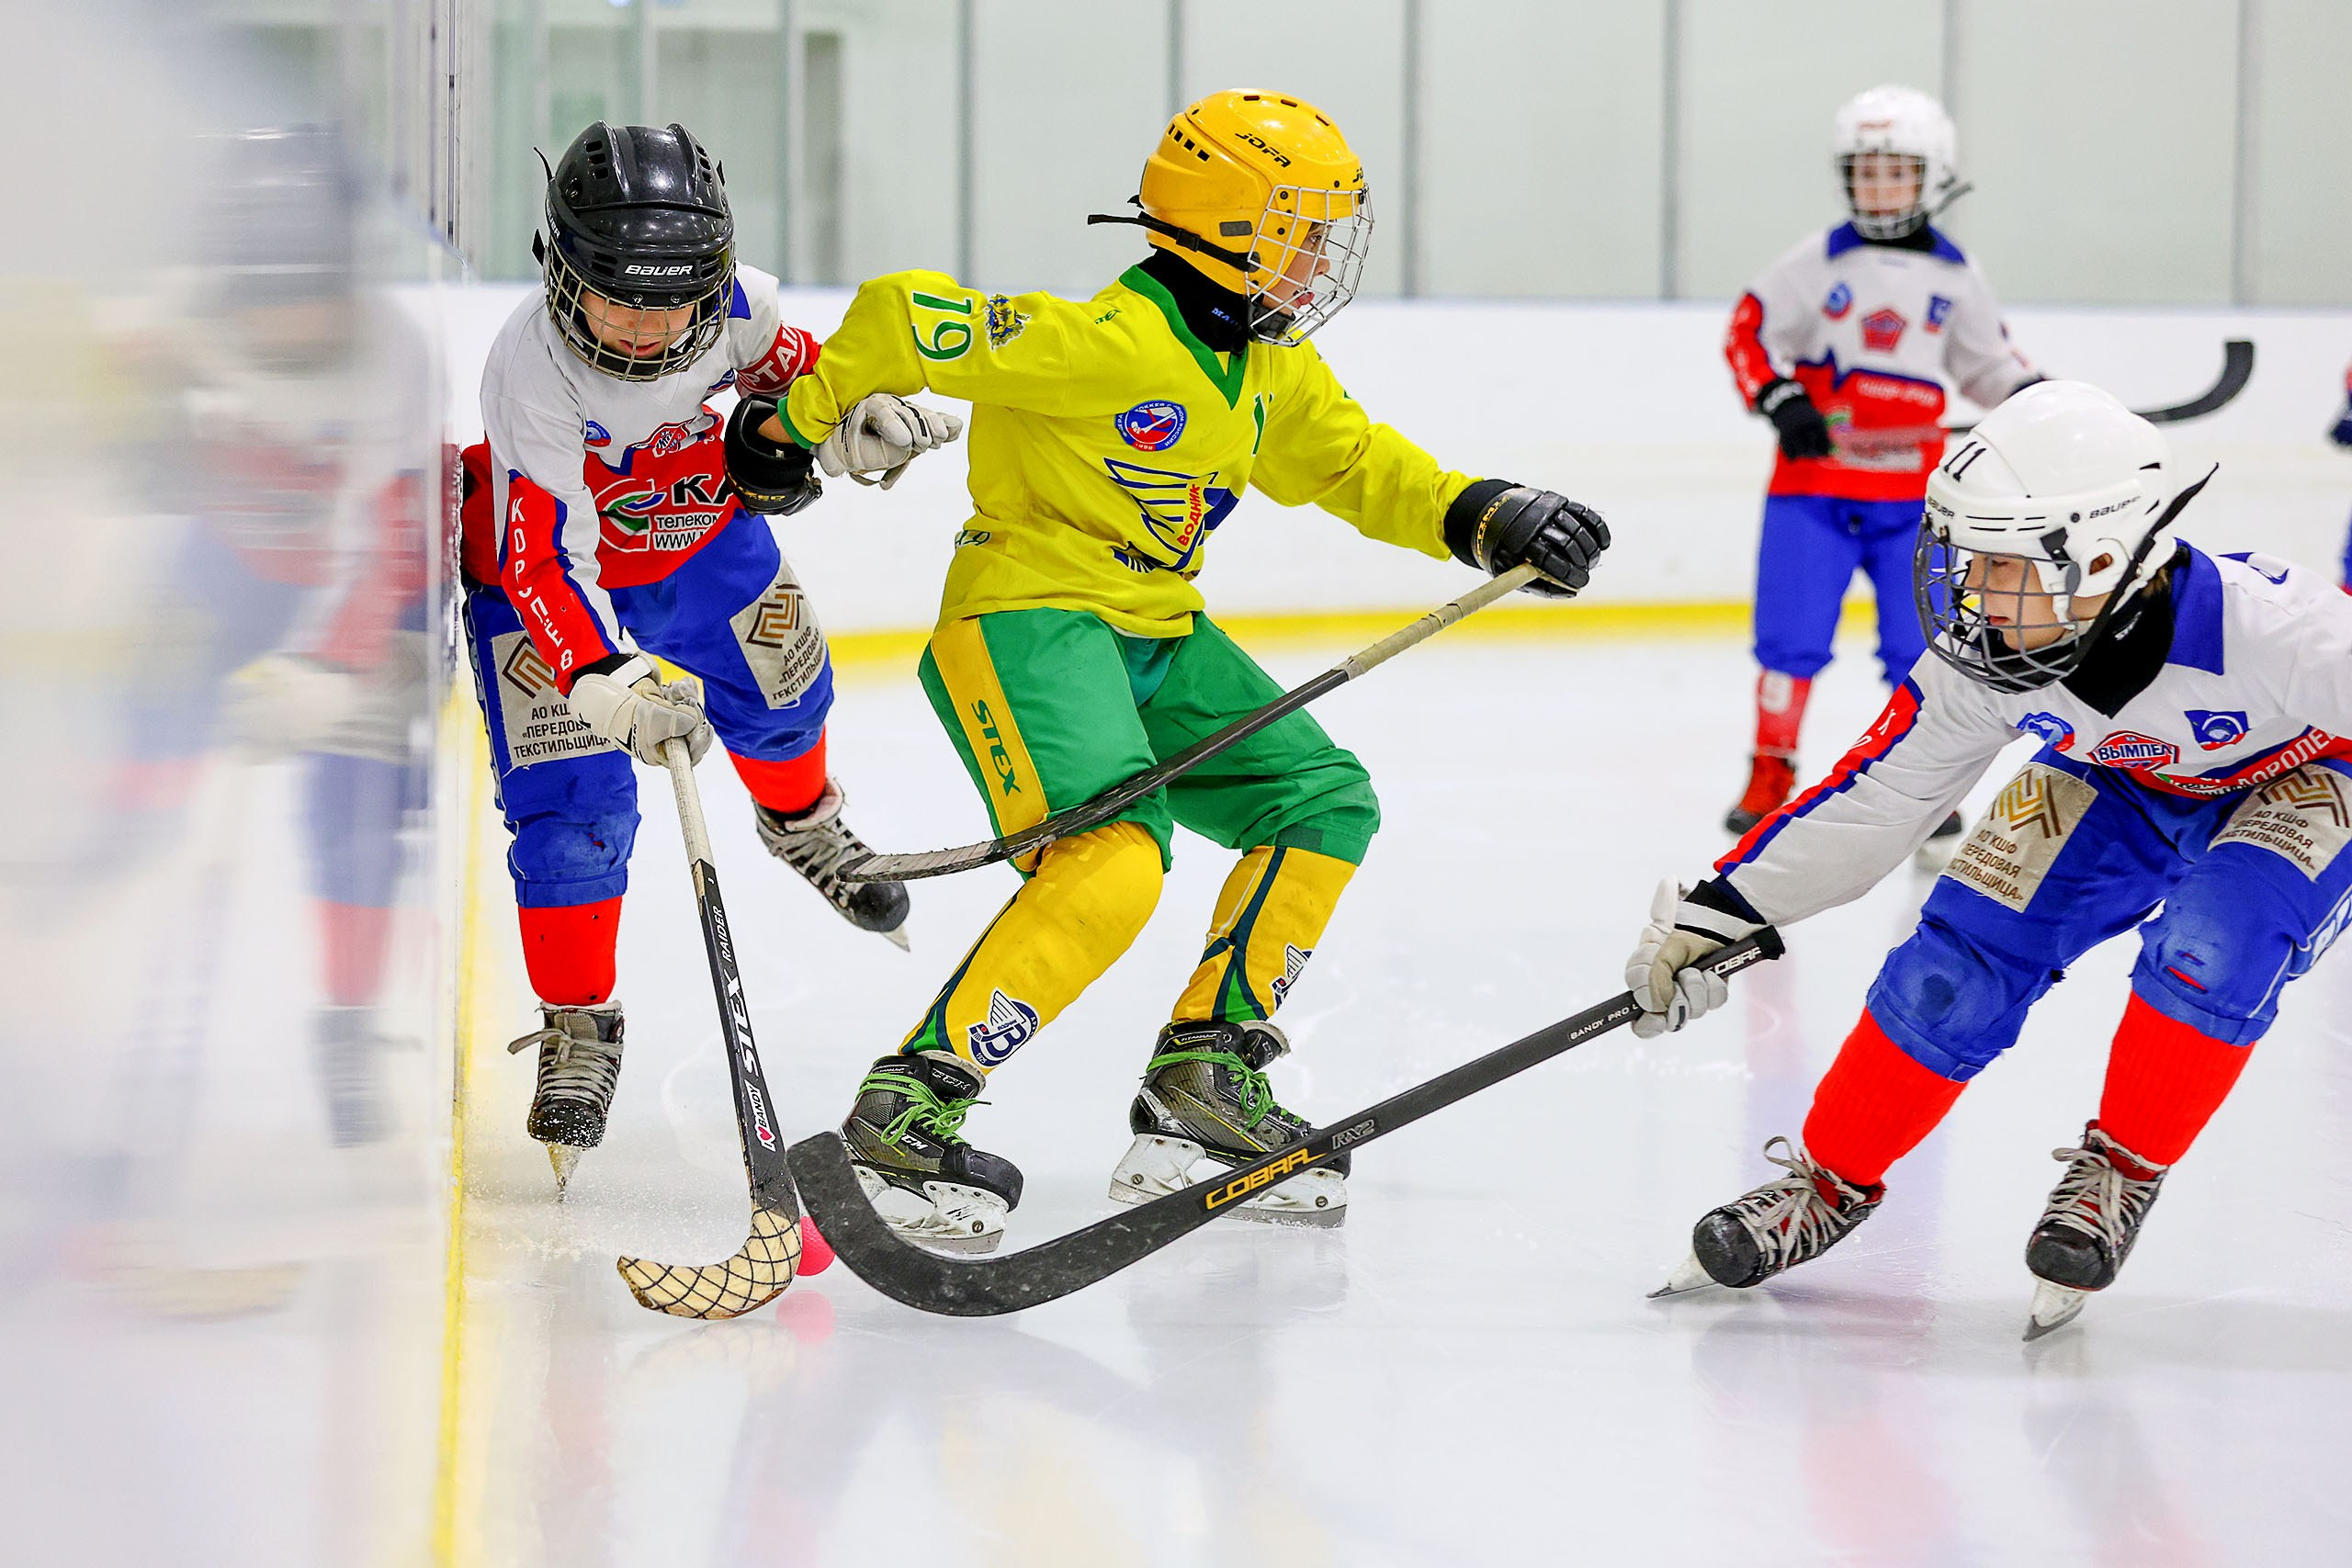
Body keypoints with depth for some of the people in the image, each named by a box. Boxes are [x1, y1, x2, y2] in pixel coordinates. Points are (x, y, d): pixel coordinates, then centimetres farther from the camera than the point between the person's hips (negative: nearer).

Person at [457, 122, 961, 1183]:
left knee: (780, 690, 23)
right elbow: (545, 557, -41)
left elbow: (791, 372, -1)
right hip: (547, 570, -5)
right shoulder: (532, 369, -39)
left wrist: (856, 422, -22)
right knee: (575, 805, -13)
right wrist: (607, 682, -54)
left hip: (698, 536, 5)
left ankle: (802, 826, 58)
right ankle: (575, 1030, 4)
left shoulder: (737, 306, -26)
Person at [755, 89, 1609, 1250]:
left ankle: (1204, 1081, 12)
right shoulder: (1109, 340, -23)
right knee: (1113, 863, -28)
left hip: (1155, 635, 10)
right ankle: (905, 1109, -25)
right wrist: (798, 423, -11)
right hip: (1023, 620, -10)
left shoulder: (1271, 369, 7)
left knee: (1323, 802, 7)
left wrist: (1482, 517, 4)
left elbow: (1356, 468, 20)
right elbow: (904, 317, -23)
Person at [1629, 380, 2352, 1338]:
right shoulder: (1988, 660, -25)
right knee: (1961, 958, -10)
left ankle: (2121, 1170, -6)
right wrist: (1713, 917, -15)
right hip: (2123, 781, 4)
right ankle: (1830, 1182, 9)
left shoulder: (2264, 628, -42)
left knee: (2209, 952, -31)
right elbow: (1878, 793, -15)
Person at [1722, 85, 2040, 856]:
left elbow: (1986, 361, 17)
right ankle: (1770, 774, 7)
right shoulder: (1819, 262, -1)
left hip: (1913, 492, 2)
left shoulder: (1954, 275, 7)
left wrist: (2031, 395, -3)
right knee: (1791, 636, -5)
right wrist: (1781, 402, -14)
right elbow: (1749, 333, 1)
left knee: (1919, 642, 1)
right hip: (1814, 481, -2)